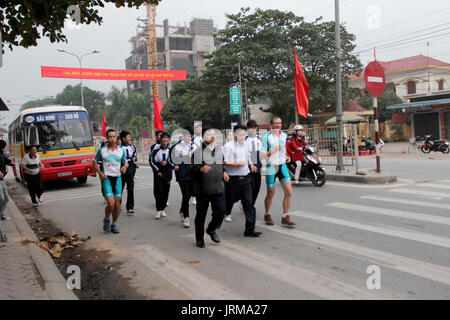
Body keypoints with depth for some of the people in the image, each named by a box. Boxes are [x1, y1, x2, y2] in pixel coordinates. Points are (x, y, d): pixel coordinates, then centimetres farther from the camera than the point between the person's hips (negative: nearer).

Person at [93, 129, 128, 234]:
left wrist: (124, 167, -8)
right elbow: (95, 162, 10)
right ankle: (106, 219, 16)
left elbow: (125, 162, 16)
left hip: (118, 178, 3)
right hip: (106, 178, -3)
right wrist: (100, 173, -4)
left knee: (117, 204, 5)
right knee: (111, 204, -13)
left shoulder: (121, 150, 4)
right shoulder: (102, 150, -2)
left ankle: (114, 224, 23)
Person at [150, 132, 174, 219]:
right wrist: (157, 171, -3)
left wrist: (167, 162, -14)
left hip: (167, 174, 2)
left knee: (165, 192, 5)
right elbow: (152, 161, 4)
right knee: (159, 191, -10)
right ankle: (158, 210, -2)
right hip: (158, 174, -2)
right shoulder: (156, 150, -1)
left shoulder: (171, 150, 2)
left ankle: (162, 209, 19)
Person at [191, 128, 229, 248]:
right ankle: (199, 238, 22)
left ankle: (211, 229, 28)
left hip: (218, 188, 5)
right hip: (202, 189, -5)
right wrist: (201, 169, -30)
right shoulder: (198, 152, -8)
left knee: (220, 211, -1)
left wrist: (224, 172, 8)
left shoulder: (219, 150, 13)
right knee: (201, 214, 5)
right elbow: (193, 170, -11)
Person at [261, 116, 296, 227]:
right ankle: (267, 215, 27)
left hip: (282, 166, 5)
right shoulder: (267, 137, -9)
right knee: (270, 194, 5)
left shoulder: (284, 135, 8)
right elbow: (263, 154, -12)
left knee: (289, 192, -7)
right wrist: (274, 150, -23)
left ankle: (285, 217, 1)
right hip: (271, 167, -4)